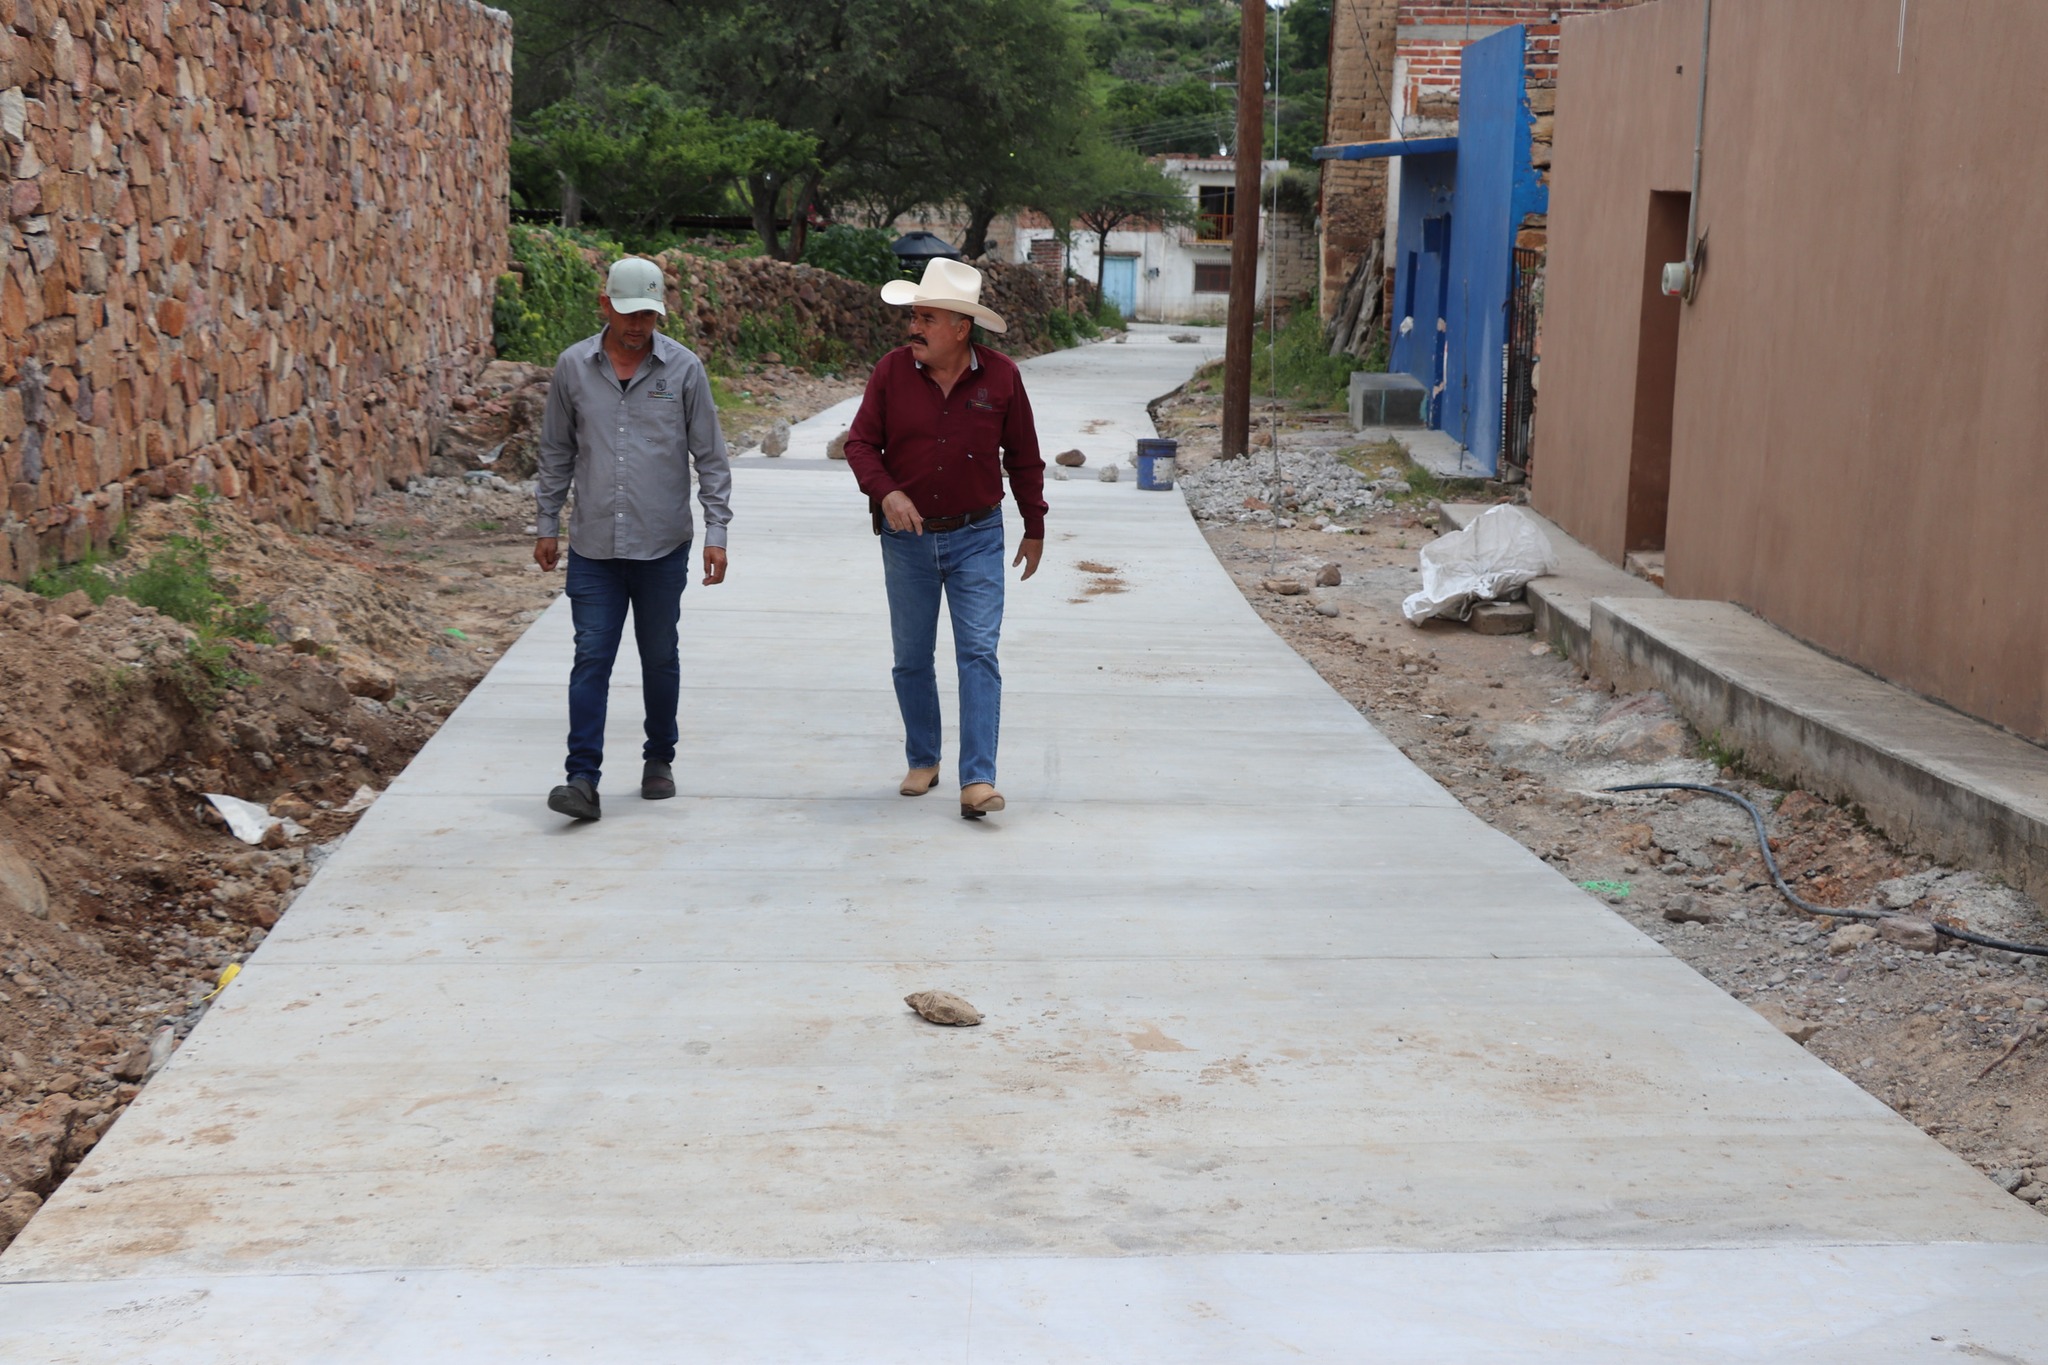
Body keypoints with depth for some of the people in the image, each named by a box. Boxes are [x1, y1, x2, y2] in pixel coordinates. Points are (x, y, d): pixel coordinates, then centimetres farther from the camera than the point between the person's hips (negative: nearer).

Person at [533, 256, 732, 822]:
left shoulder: (683, 368, -1)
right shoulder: (573, 366, 3)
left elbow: (710, 456, 2)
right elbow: (556, 452, 12)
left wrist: (717, 531, -3)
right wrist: (547, 525, 12)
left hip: (662, 546, 0)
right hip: (593, 546, 0)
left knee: (660, 657, 11)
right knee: (591, 658, -6)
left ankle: (659, 759, 27)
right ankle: (583, 779, -7)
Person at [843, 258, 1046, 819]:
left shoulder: (1001, 376, -5)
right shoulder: (892, 370, -4)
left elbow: (1023, 457, 6)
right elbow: (860, 443, -1)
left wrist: (1034, 528, 11)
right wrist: (886, 491, -20)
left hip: (977, 537, -2)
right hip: (907, 539, 2)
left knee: (979, 654, -10)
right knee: (911, 659, 10)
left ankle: (977, 781, -13)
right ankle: (922, 761, 29)